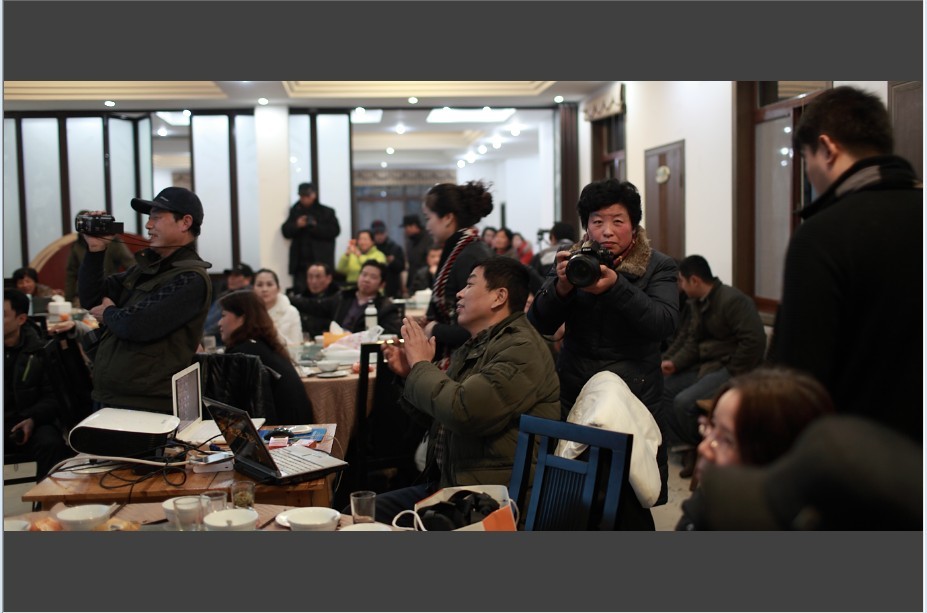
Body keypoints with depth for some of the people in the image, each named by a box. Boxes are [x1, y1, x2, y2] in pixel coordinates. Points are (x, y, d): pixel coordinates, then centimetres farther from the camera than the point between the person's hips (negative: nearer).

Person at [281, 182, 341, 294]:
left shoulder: (326, 212, 4)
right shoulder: (295, 211, 13)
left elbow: (335, 230, -5)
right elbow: (285, 231, 9)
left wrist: (316, 227, -14)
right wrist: (296, 225, -10)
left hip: (321, 261, -3)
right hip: (300, 262, 3)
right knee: (300, 290, -1)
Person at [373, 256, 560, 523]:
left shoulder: (522, 349, -17)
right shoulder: (476, 345, 13)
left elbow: (463, 412, -30)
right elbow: (441, 409, 24)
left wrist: (421, 365, -12)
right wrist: (410, 372, 6)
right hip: (447, 484, 9)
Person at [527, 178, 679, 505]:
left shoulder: (659, 267, 1)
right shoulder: (573, 262, 8)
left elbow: (665, 323, -15)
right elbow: (540, 325, 2)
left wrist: (615, 286, -27)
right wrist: (561, 286, -18)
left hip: (635, 395, -2)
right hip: (574, 395, 2)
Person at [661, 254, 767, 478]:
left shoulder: (732, 300, -18)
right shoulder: (697, 303, 10)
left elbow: (755, 340, -25)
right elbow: (693, 341, 11)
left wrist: (732, 374, -20)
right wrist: (674, 363, -6)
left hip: (730, 369, -10)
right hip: (706, 365, 10)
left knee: (684, 402, -24)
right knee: (664, 387, 3)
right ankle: (688, 447, 5)